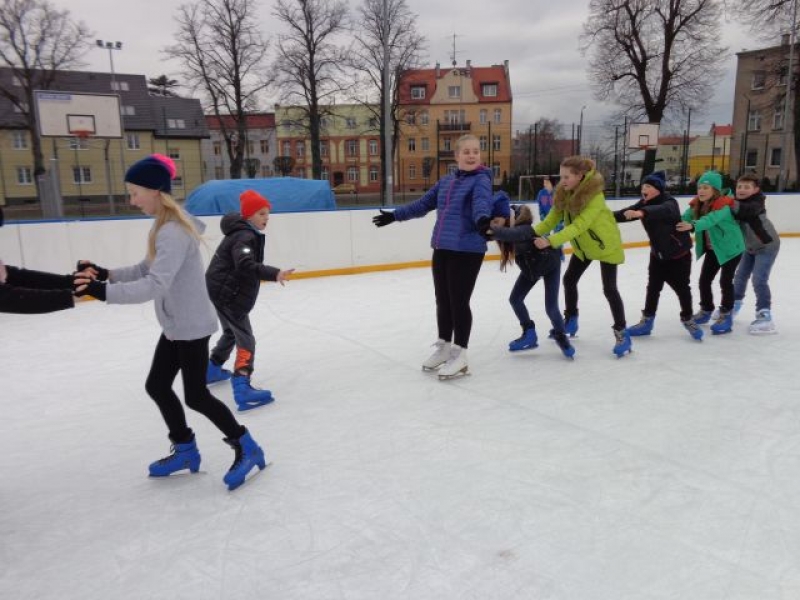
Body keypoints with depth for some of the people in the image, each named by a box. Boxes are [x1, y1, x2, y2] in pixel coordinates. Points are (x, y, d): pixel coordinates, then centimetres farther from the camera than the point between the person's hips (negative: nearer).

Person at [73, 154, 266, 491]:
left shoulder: (174, 232, -24)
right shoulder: (165, 225, 7)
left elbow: (156, 284, -33)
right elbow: (147, 269, 11)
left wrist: (104, 292, -37)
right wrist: (107, 274, -1)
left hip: (192, 326, -10)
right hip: (175, 326, 10)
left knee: (196, 396, -1)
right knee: (157, 386, 16)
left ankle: (247, 449, 15)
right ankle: (185, 450, 32)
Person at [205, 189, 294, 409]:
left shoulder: (247, 233, 10)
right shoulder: (244, 237, -21)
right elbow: (245, 265, -38)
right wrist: (274, 274, -48)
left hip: (225, 291, 11)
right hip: (226, 293, -11)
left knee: (232, 332, 28)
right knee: (245, 339, -15)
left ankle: (212, 369, 45)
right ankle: (242, 388, -25)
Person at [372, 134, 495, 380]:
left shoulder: (481, 179, -7)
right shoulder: (447, 180, 13)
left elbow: (482, 202, -28)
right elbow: (423, 204, 23)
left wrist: (483, 220, -50)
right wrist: (394, 215, 26)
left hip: (467, 251, -7)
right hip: (442, 249, 7)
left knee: (459, 302, -3)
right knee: (442, 301, 14)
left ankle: (459, 355, 9)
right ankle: (443, 347, 30)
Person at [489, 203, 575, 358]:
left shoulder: (524, 230, -40)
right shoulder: (513, 231, -19)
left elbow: (511, 234, -62)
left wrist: (493, 230, -77)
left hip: (550, 265, -7)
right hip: (530, 267, 7)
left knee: (551, 306, -10)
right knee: (515, 299, 2)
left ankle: (560, 335, 16)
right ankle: (529, 334, 18)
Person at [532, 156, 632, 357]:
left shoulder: (595, 196, -33)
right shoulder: (564, 193, -12)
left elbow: (579, 225, -41)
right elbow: (552, 218, -15)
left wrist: (550, 240, -50)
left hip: (606, 245, -7)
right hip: (583, 246, 7)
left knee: (609, 289, -8)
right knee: (569, 280, 10)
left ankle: (621, 333, 5)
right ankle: (570, 321, 30)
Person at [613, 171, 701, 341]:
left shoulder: (669, 203, -25)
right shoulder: (644, 204, -3)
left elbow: (662, 211, -48)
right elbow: (625, 213, -11)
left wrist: (642, 213, -67)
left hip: (679, 254, -6)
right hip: (658, 254, 6)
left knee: (681, 288, 6)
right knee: (653, 288, 8)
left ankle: (688, 320, 25)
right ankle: (647, 321, 17)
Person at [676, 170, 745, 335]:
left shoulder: (723, 206, -27)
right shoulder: (697, 204, -5)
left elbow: (710, 220, -45)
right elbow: (686, 217, -17)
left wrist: (692, 226, -63)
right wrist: (676, 225, -38)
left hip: (730, 248, -7)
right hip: (711, 249, 7)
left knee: (725, 281, -7)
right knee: (704, 280, 9)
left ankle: (725, 316, 6)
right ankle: (706, 310, 29)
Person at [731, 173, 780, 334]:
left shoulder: (756, 203, -27)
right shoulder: (738, 202, -8)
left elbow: (745, 211, -47)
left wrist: (732, 204, -58)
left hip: (767, 246, -7)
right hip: (750, 247, 7)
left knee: (759, 280, -15)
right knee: (740, 276, 14)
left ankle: (765, 316, -10)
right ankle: (734, 305, 34)